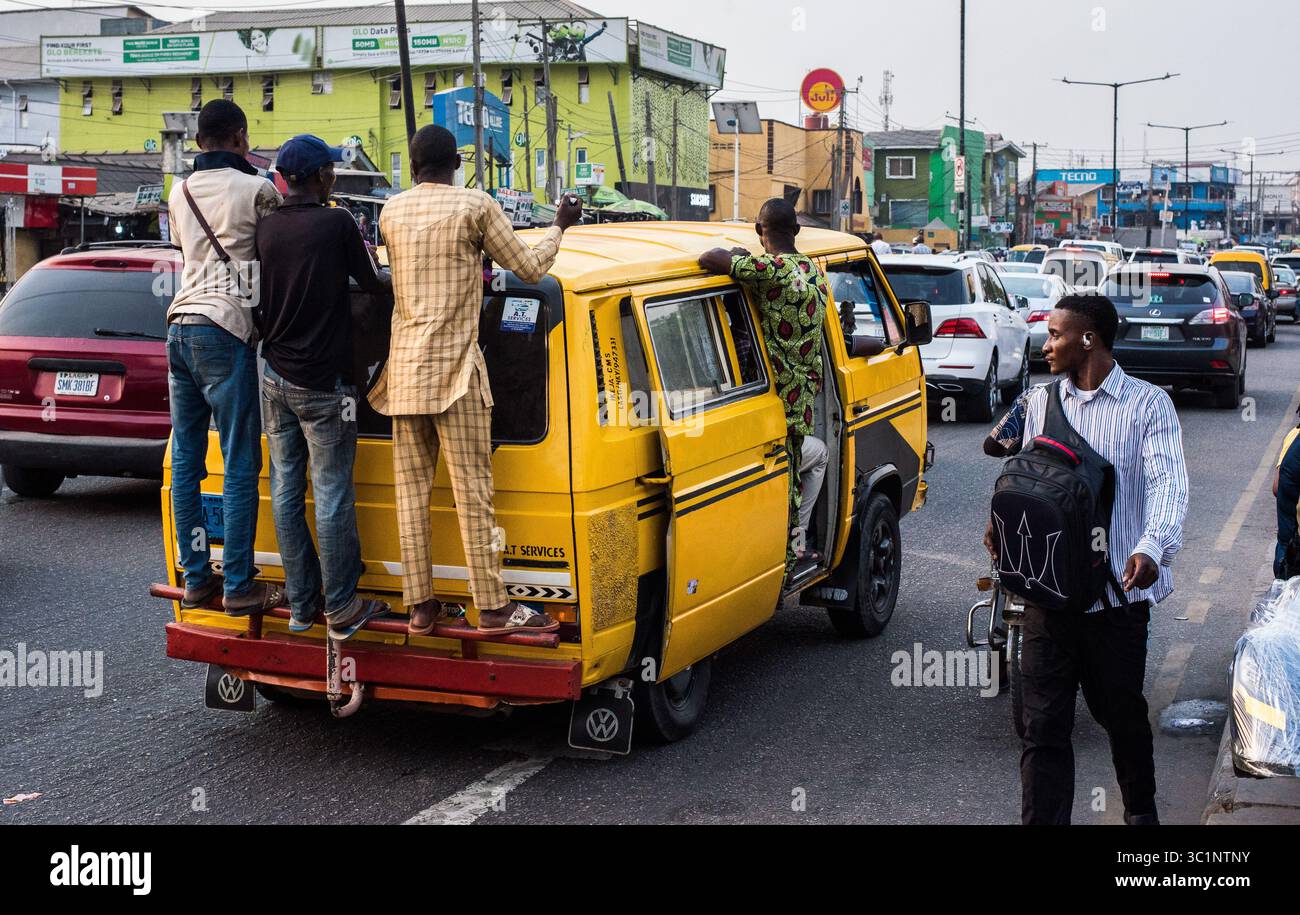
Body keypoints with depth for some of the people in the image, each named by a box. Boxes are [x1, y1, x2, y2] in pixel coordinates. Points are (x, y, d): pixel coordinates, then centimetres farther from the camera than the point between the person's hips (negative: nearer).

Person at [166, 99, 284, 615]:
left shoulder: (180, 193, 15)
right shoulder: (256, 190, -4)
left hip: (180, 325, 7)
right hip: (225, 329, -7)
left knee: (185, 460, 8)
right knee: (241, 465, -5)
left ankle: (197, 578, 14)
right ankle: (239, 587, -4)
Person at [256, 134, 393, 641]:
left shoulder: (263, 228, 2)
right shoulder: (337, 223, -12)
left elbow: (260, 296, 11)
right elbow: (373, 283, -2)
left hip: (274, 379, 6)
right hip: (323, 382, -5)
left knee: (285, 490, 11)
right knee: (332, 497, 0)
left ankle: (300, 603, 18)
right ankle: (341, 609, 6)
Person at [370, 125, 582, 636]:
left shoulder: (391, 212, 9)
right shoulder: (475, 206, -5)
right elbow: (529, 269, 2)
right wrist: (559, 227, 19)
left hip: (404, 365, 5)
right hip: (454, 365, -5)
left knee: (411, 487, 6)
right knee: (472, 487, -3)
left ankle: (419, 604, 8)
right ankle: (492, 606, -1)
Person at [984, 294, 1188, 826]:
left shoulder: (1147, 404, -3)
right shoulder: (1040, 403, 12)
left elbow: (1168, 482, -14)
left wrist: (1152, 547, -33)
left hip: (1118, 589, -3)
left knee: (1122, 712, 15)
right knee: (1044, 725, -1)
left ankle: (1141, 810, 40)